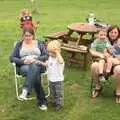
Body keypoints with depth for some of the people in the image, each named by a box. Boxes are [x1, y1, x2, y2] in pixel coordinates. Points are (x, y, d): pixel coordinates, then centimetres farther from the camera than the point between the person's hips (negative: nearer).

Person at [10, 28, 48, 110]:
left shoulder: (39, 43, 14)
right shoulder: (19, 44, 15)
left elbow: (46, 56, 5)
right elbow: (12, 58, 7)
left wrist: (35, 59, -15)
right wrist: (23, 61, -12)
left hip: (37, 65, 0)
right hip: (23, 66, 1)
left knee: (33, 68, -42)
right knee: (35, 75, -37)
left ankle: (25, 91, -56)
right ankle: (42, 101, -41)